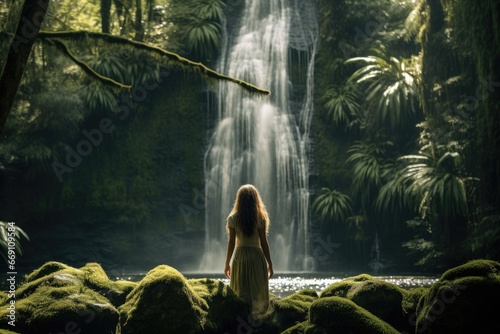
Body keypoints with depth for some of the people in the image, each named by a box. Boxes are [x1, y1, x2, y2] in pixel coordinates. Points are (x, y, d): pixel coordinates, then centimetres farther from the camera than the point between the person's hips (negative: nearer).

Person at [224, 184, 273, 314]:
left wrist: (227, 264, 8)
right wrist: (270, 264, 5)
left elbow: (231, 242, -1)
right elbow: (264, 243, -3)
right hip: (257, 256, -1)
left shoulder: (233, 218, -2)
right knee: (257, 293, 3)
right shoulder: (260, 218, -5)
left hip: (239, 256, 1)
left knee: (240, 294, 5)